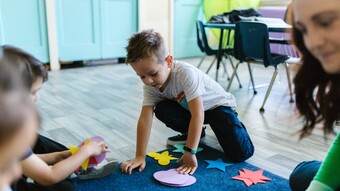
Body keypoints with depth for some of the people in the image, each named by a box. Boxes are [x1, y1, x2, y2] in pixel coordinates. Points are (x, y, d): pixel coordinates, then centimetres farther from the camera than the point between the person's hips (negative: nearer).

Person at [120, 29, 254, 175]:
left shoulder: (186, 73, -37)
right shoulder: (150, 84, -18)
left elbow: (198, 114, -39)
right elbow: (145, 119, -22)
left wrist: (190, 153, -39)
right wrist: (140, 156, -26)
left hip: (217, 104, -5)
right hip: (187, 108, 5)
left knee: (241, 153, -20)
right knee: (161, 109, -22)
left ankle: (235, 125, 14)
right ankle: (193, 133, 6)